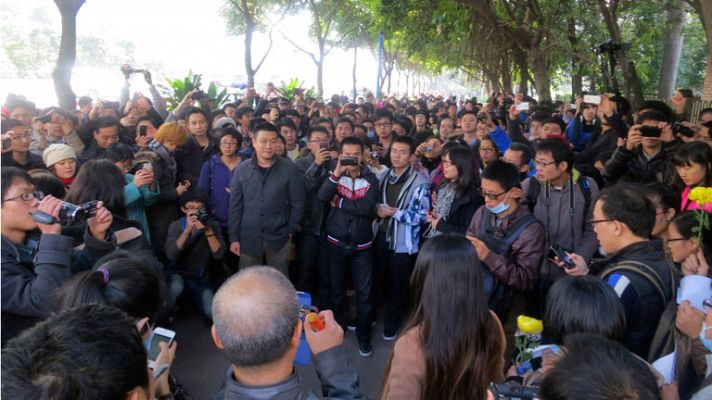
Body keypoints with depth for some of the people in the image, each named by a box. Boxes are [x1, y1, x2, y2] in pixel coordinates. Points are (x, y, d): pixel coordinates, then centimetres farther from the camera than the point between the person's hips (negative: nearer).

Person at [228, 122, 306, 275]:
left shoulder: (289, 168, -5)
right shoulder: (241, 169, 1)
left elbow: (297, 202, 0)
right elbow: (235, 206, 3)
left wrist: (292, 229, -4)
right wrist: (234, 237, 2)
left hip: (279, 237, -1)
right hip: (248, 238, 2)